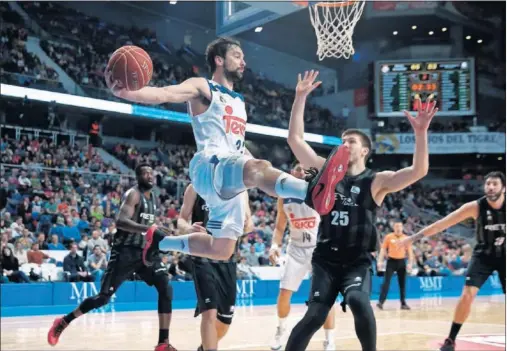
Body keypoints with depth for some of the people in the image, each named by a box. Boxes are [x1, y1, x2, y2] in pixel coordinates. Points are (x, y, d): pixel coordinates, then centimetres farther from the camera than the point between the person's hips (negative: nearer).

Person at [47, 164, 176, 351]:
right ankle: (63, 322, 17)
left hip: (145, 250, 7)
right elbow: (120, 221, -28)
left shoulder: (153, 198, 13)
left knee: (166, 290, -11)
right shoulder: (133, 194, -12)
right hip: (125, 251, -7)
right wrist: (148, 228, -38)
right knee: (103, 297, -5)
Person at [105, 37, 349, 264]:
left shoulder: (238, 101, 28)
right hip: (210, 167, -9)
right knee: (258, 168, -39)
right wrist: (124, 92, -35)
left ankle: (160, 242, 30)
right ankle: (312, 192, -67)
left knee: (222, 250, 11)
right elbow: (163, 94, -15)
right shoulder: (202, 88, 4)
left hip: (232, 178, 9)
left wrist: (269, 182, 26)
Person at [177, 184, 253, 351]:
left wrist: (246, 224, -19)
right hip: (203, 258, -4)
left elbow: (249, 225, 6)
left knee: (225, 319, 12)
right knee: (210, 312, -19)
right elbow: (181, 220, -2)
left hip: (227, 259, 4)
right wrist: (189, 228, -26)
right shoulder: (196, 187, -3)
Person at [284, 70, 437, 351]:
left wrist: (421, 133, -29)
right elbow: (295, 139, 2)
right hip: (326, 258, 2)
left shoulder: (376, 181, -1)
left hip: (358, 261, -2)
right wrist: (300, 97, -5)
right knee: (315, 316, -9)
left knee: (358, 301, -29)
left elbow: (419, 171, -15)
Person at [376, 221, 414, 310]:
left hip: (401, 262, 2)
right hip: (391, 261, -2)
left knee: (402, 283, 7)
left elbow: (410, 252, 5)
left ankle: (403, 303, 14)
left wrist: (410, 263, -6)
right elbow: (383, 249, 1)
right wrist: (380, 261, -7)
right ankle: (381, 302, -11)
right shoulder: (388, 237, -1)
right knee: (386, 282, -9)